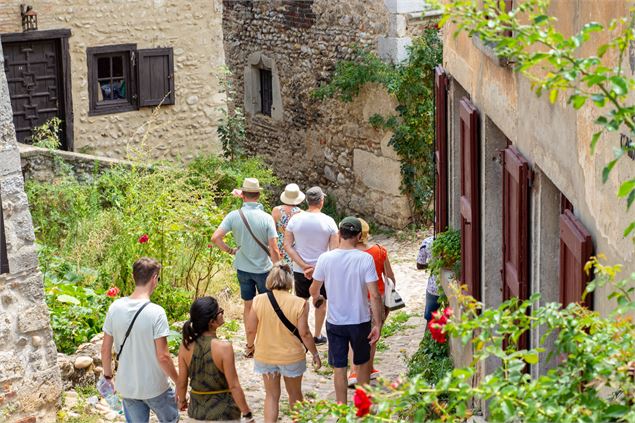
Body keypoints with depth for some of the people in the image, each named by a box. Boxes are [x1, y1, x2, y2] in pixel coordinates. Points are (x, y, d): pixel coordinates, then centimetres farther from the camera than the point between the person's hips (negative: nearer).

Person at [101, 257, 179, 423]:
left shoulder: (115, 308, -7)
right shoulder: (156, 312, -21)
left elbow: (105, 349, 0)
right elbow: (163, 356, -19)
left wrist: (108, 376, 15)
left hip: (126, 386, 4)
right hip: (155, 387, -4)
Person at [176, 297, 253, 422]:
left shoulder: (186, 346, -8)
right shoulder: (223, 347, -21)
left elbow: (181, 382, -1)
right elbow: (234, 386, -19)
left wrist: (182, 400, 19)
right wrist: (247, 414, -10)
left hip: (197, 411, 4)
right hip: (223, 412, -4)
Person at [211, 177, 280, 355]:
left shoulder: (234, 216, -10)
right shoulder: (266, 218, -17)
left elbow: (215, 238, -16)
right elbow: (274, 249, -17)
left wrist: (230, 250, 0)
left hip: (243, 268, 3)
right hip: (263, 268, -3)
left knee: (248, 305, 16)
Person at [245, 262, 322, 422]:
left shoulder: (259, 301, -12)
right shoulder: (299, 304, -17)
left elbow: (251, 330, -6)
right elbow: (304, 333, -14)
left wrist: (250, 345, 14)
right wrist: (315, 354, 0)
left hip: (265, 356, 1)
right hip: (292, 356, -1)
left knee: (271, 395, 16)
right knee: (295, 394, 21)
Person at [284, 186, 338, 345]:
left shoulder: (295, 219, -8)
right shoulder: (328, 221, -12)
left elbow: (287, 245, -9)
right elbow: (334, 249, -14)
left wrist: (304, 266, -12)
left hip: (300, 270, 1)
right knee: (321, 302, 17)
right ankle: (317, 335, 26)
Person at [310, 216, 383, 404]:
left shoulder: (325, 258, -11)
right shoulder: (365, 259, -16)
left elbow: (314, 290, 2)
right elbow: (374, 295, -17)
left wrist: (316, 298, 25)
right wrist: (377, 324, -8)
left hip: (335, 323, 0)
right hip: (360, 321, 0)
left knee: (339, 368, 11)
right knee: (363, 363, 21)